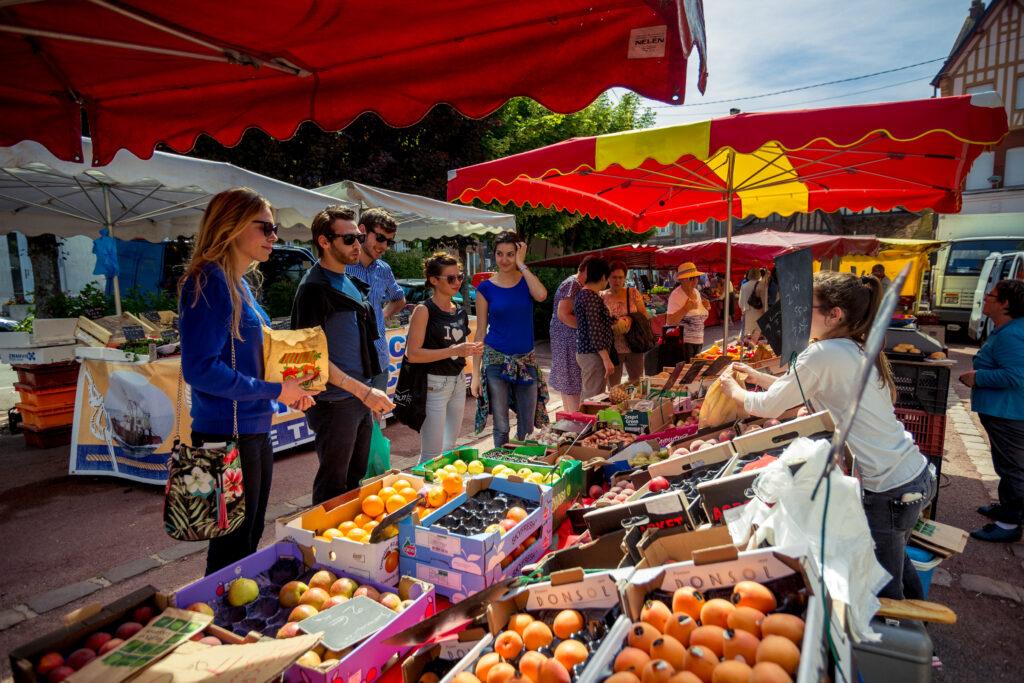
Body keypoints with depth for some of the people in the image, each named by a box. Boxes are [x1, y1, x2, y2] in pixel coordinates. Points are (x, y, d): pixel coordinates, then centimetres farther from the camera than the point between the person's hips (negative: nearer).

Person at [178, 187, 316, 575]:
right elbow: (199, 369, -24)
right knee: (232, 551, 6)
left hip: (254, 432, 9)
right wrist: (273, 391, -18)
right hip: (229, 436, -9)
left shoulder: (239, 284, 11)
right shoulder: (209, 282, -17)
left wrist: (288, 390, 6)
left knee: (250, 541, 22)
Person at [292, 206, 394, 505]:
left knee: (355, 479, 21)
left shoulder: (352, 283, 12)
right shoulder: (314, 288, -16)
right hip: (335, 402, -9)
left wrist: (371, 393, 16)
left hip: (360, 399, 9)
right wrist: (363, 391, -23)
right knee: (333, 488, 7)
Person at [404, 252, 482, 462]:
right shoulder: (424, 310, -12)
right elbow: (412, 354, -19)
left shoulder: (460, 311, 9)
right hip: (434, 384, -7)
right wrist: (454, 351, -22)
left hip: (458, 382, 7)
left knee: (450, 448, 18)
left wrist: (471, 350, 1)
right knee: (432, 455, -2)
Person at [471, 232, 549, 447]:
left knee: (527, 426, 11)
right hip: (496, 360, -2)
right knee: (501, 427, 3)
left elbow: (541, 295, -23)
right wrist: (476, 373, -4)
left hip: (526, 360, 2)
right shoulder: (486, 288, -1)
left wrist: (521, 264, -14)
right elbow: (480, 332, 0)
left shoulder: (527, 280, 3)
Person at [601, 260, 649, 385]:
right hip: (613, 348, -1)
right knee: (613, 387, 3)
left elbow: (644, 315, 4)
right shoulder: (602, 297, 1)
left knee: (637, 382, 12)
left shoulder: (633, 293, 3)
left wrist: (630, 320, -15)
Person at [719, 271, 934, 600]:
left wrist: (734, 389, 8)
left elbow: (769, 406, -9)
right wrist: (758, 376, 19)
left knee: (883, 591, 8)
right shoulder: (858, 349, 7)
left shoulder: (822, 354, -20)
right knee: (897, 566, 30)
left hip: (887, 492, -9)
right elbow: (806, 389, 20)